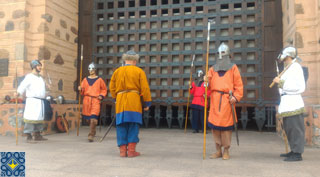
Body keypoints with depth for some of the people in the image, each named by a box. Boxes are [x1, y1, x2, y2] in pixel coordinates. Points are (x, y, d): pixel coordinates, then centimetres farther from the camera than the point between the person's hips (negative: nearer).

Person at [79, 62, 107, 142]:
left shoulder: (99, 80, 6)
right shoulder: (85, 80, 13)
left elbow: (104, 89, 14)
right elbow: (83, 91, 15)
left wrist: (101, 95, -1)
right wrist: (80, 89, -7)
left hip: (95, 100, -3)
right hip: (86, 100, 3)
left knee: (93, 117, -17)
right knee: (87, 118, 9)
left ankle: (91, 135, -16)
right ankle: (93, 131, 34)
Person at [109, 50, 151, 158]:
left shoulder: (117, 71, 13)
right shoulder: (139, 71, 3)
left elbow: (112, 88, 14)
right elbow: (145, 88, -2)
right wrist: (147, 103, 3)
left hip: (120, 102, 3)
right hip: (134, 102, -3)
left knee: (121, 127, 7)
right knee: (133, 126, 3)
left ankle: (122, 150, 8)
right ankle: (131, 151, 3)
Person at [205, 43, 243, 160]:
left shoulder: (233, 68, 10)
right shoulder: (213, 69, 18)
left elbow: (239, 85, 5)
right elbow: (209, 85, 12)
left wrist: (236, 97, -8)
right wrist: (207, 81, -11)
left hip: (227, 100, -3)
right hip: (215, 99, 3)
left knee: (226, 125, -3)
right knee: (214, 125, 2)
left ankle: (226, 151, 10)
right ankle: (218, 150, 15)